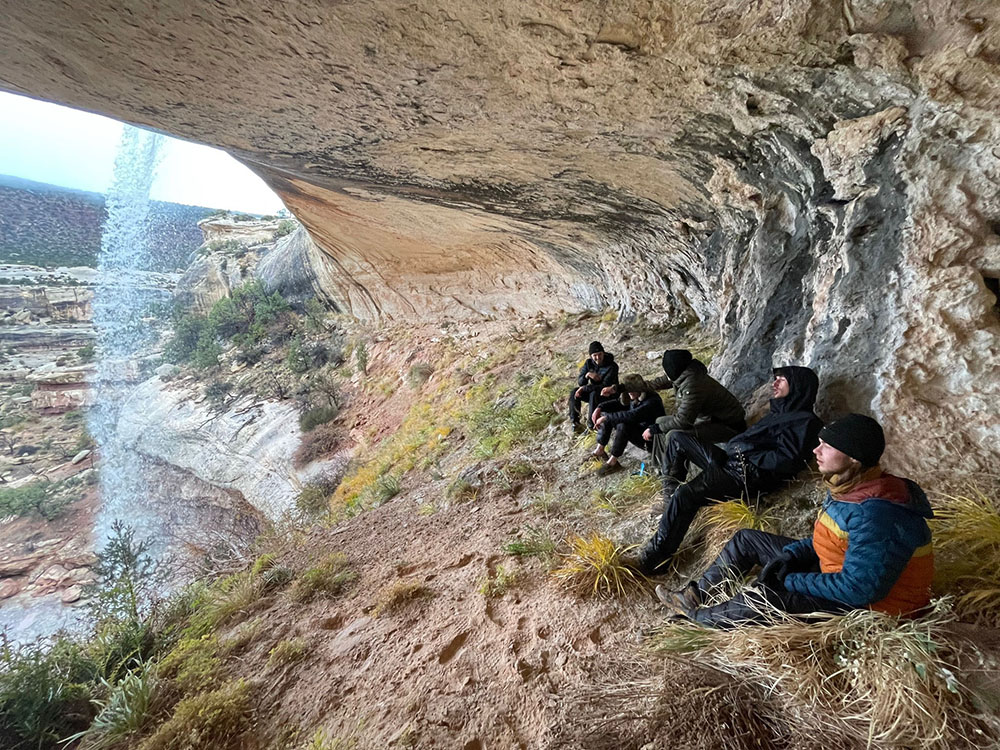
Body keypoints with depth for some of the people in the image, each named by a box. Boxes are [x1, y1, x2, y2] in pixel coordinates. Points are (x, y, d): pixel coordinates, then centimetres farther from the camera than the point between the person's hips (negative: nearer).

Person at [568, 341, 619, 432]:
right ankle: (574, 422, -10)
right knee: (574, 392, -18)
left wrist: (584, 388, -29)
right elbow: (580, 382, -7)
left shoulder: (612, 366, -21)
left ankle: (592, 424, -28)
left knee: (594, 394, -36)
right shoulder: (589, 363, -5)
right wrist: (587, 375, -29)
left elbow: (605, 386, -28)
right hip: (594, 390, 5)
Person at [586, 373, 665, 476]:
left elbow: (631, 416, -39)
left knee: (623, 426, -37)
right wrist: (600, 407, -11)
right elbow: (619, 404, 7)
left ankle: (612, 462, -27)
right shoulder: (635, 398, -2)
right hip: (635, 431, 9)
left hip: (649, 440, -9)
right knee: (606, 414, 1)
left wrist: (606, 418, -35)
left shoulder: (652, 401, -28)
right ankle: (599, 450, -2)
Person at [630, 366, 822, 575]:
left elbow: (787, 460, -16)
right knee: (678, 438, 11)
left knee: (685, 494, -31)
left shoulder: (805, 422, -3)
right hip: (730, 462, 10)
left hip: (747, 476, -10)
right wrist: (733, 450, 8)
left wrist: (747, 457, -10)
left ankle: (654, 559, -25)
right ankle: (670, 501, 4)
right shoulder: (781, 411, 24)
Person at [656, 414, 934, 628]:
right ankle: (696, 594, 14)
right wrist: (790, 556, -6)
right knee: (746, 539, 8)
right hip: (832, 570, 10)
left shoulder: (875, 516, -34)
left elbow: (859, 589, -33)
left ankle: (695, 618, -3)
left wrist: (788, 580, -24)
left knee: (766, 599, -29)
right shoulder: (847, 488, -2)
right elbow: (825, 539, 10)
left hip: (867, 603, -10)